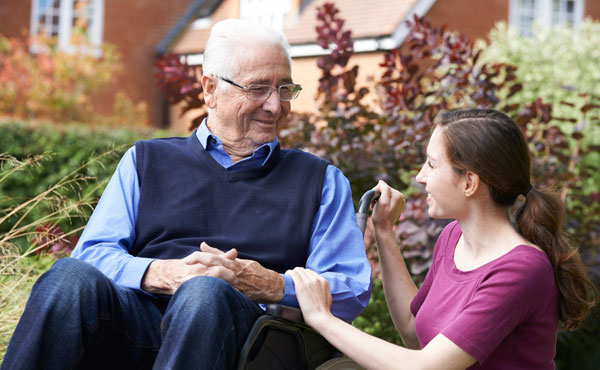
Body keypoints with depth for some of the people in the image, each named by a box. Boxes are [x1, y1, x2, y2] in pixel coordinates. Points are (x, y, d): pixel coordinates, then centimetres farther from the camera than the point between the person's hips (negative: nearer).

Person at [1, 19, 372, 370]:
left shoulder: (320, 180, 22)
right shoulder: (146, 161, 24)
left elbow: (354, 290, 11)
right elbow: (92, 253, 11)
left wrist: (270, 285, -9)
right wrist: (161, 274, -11)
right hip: (137, 316, 1)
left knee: (205, 293, -38)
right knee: (71, 276, -33)